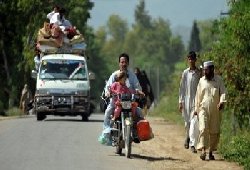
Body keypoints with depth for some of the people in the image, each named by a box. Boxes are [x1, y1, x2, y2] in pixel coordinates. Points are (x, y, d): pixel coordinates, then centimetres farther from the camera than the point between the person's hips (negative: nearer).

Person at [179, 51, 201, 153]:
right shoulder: (185, 73, 5)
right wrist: (180, 102, 3)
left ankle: (192, 144, -14)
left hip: (196, 100, -2)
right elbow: (182, 88, 7)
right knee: (187, 122, 12)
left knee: (194, 122, -12)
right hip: (186, 100, 2)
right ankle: (188, 136, 39)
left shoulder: (199, 73, 1)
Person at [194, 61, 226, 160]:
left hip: (215, 110, 0)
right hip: (204, 108, 0)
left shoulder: (218, 80, 2)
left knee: (214, 132, 3)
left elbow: (223, 92, -3)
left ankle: (211, 152, 15)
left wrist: (222, 101, -22)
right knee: (203, 128, -17)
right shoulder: (202, 81, 7)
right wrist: (196, 109, 15)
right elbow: (198, 95, 14)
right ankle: (203, 150, -23)